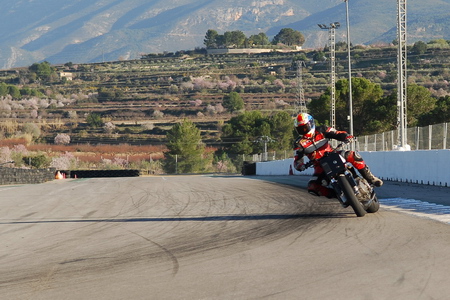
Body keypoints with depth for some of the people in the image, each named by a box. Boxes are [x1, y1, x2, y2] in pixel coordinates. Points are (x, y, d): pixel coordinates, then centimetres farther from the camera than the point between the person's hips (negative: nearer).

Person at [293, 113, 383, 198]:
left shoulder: (321, 131, -1)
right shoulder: (299, 143, -3)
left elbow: (338, 134, -4)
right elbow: (297, 161, -9)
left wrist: (347, 137, -27)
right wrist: (299, 165, -33)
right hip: (320, 166, 0)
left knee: (352, 155, -26)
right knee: (312, 187, -25)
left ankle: (370, 178, -14)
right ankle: (335, 195, -11)